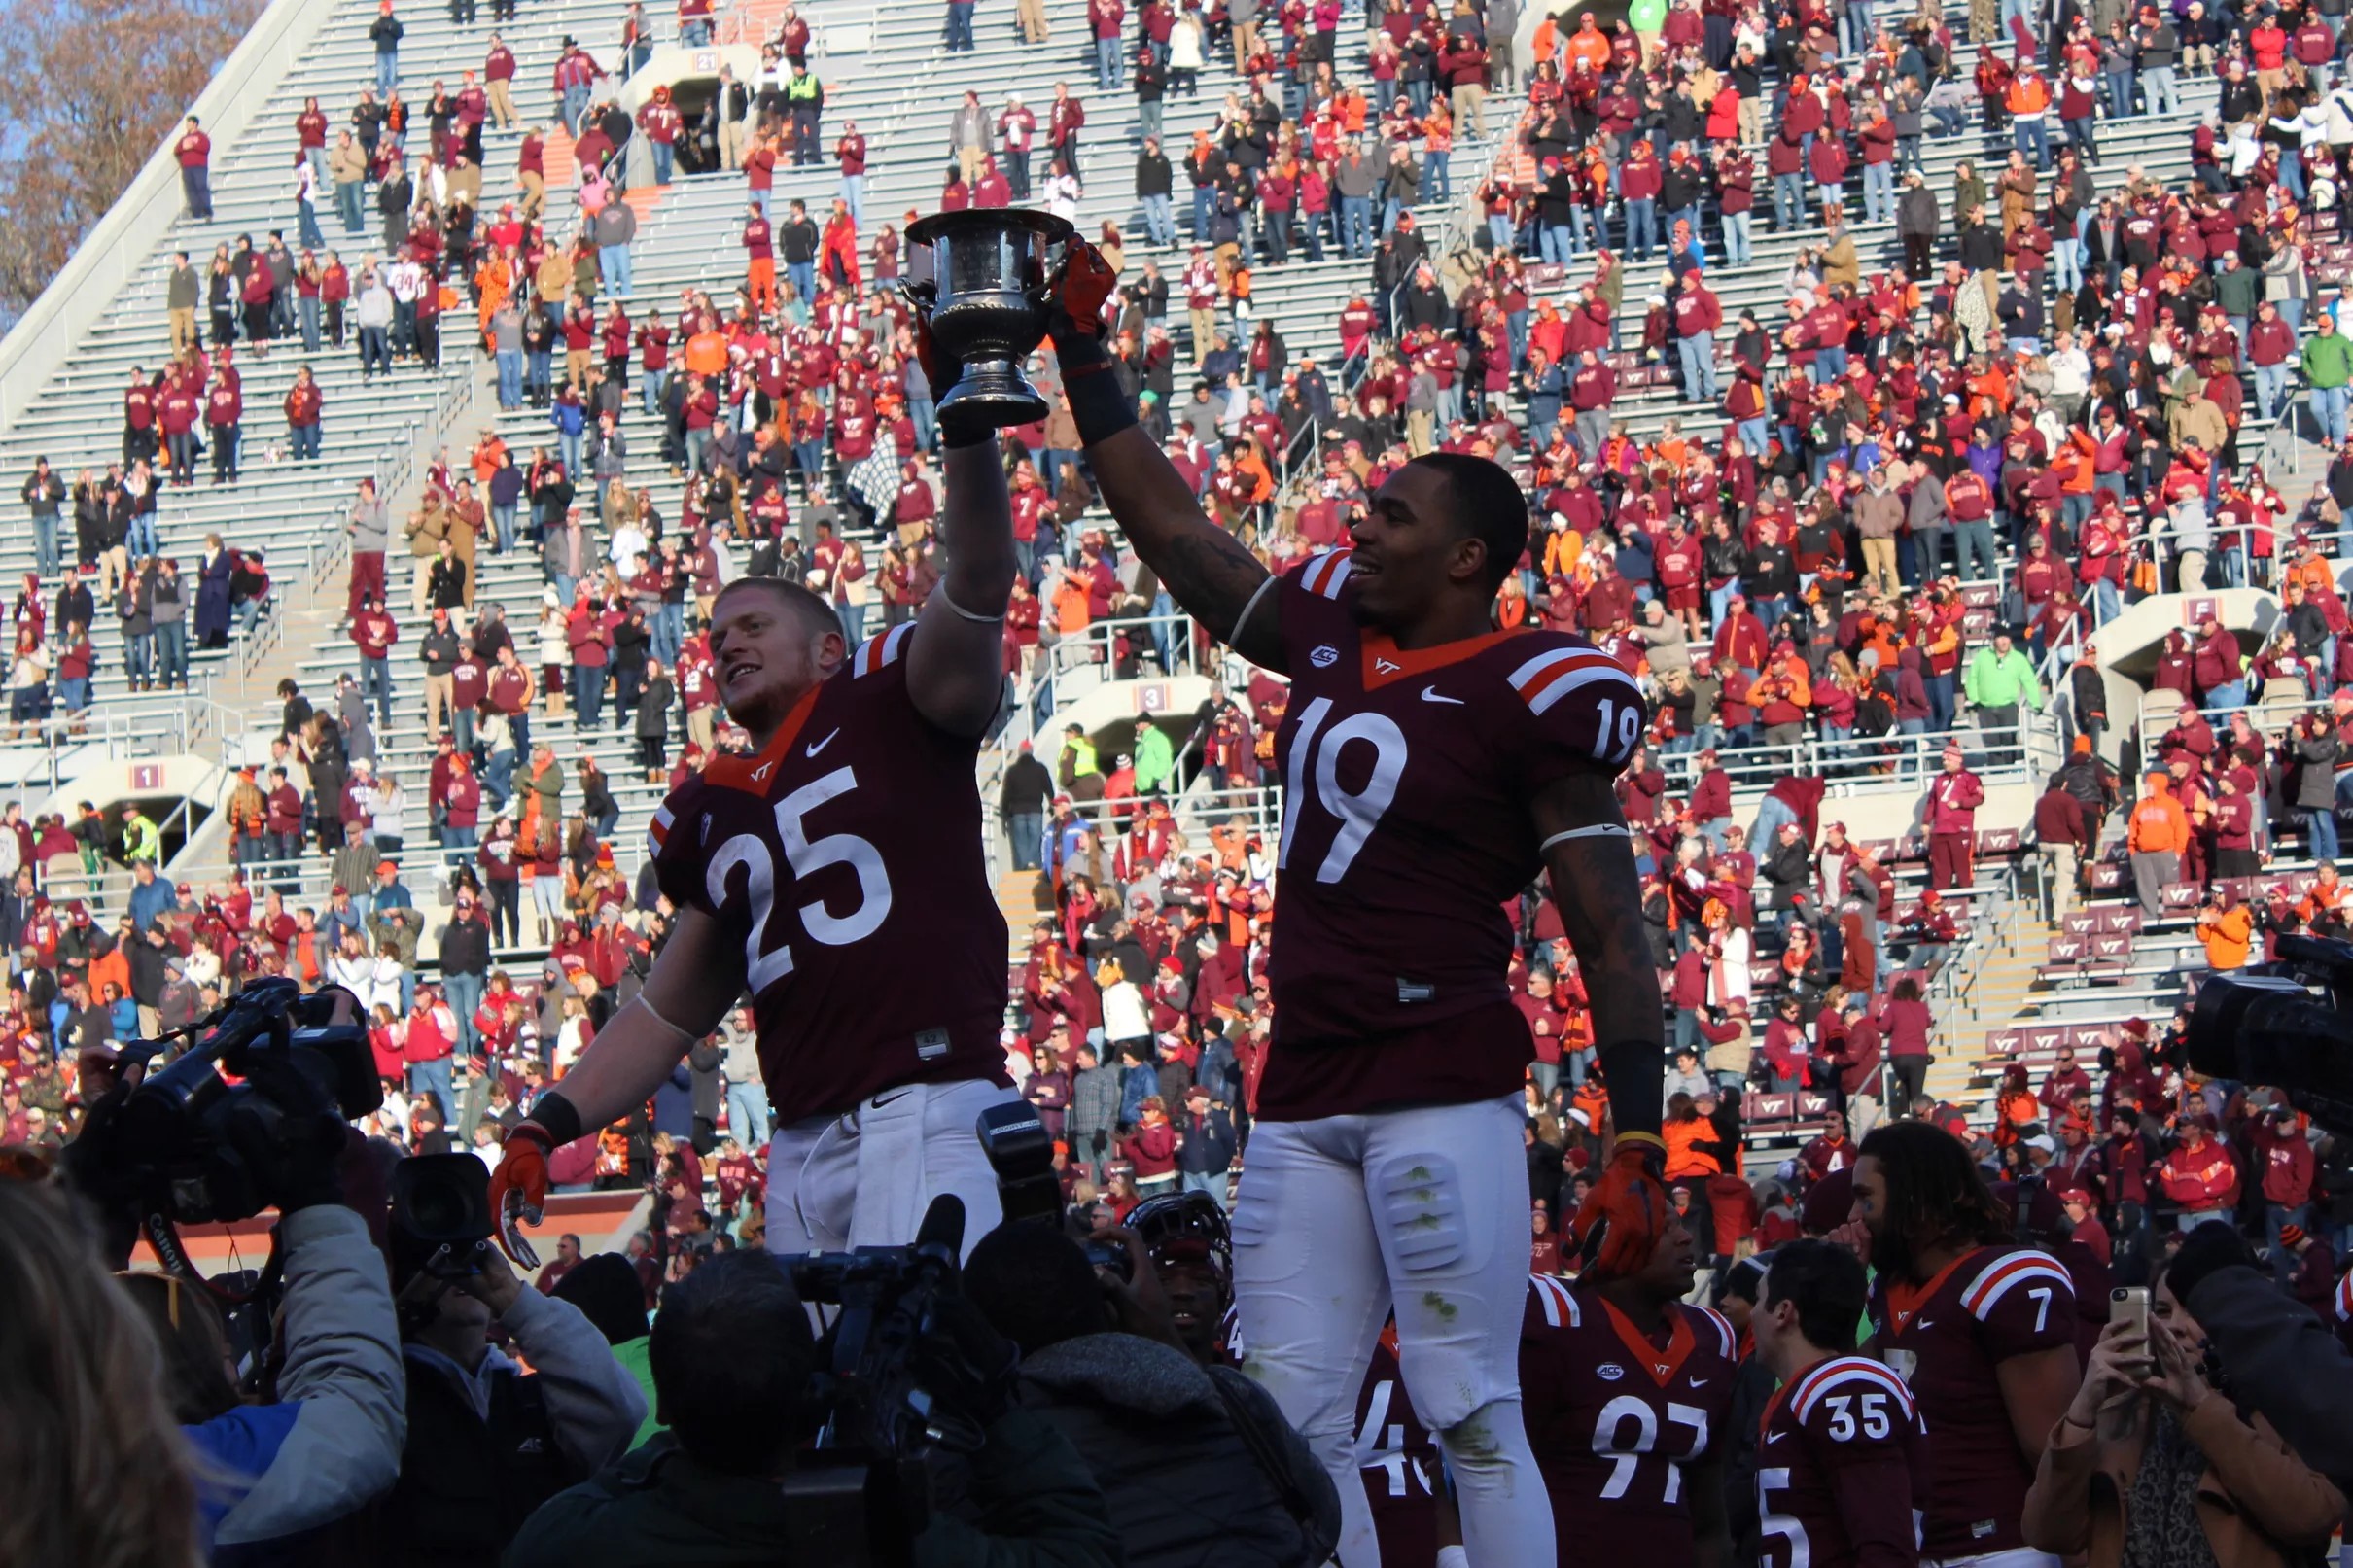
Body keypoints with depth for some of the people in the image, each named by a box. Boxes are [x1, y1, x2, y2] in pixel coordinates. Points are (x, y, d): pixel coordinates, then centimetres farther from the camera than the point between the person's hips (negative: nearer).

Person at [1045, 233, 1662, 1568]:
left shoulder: (1529, 696, -6)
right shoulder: (1330, 631, 14)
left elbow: (1611, 933, -7)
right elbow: (1170, 526, 25)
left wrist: (1639, 1142, -12)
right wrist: (1082, 355, 23)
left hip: (1445, 1095, -8)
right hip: (1305, 1098, 8)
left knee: (1475, 1419, -10)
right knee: (1295, 1425, 5)